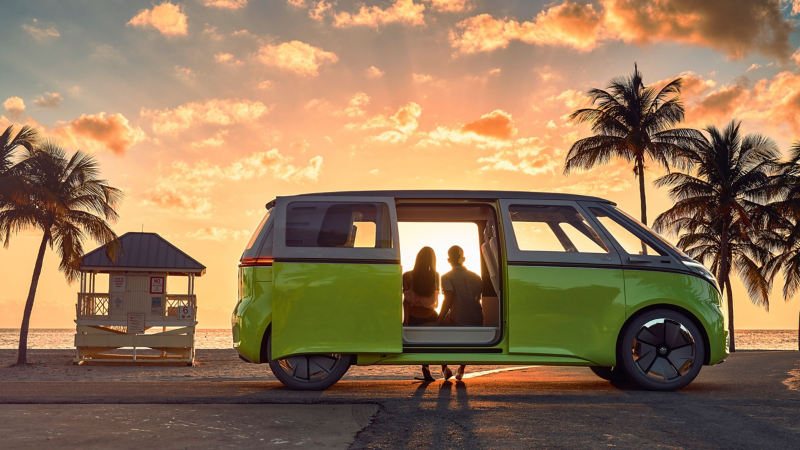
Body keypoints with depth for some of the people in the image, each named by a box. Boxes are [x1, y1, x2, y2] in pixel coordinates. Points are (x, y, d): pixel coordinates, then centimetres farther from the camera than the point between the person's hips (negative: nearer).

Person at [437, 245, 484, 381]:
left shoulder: (447, 277, -4)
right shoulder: (476, 276, 11)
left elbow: (448, 300, -17)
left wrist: (438, 322, -15)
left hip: (457, 323, -5)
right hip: (477, 324, 5)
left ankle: (444, 368, 15)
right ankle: (462, 369, 31)